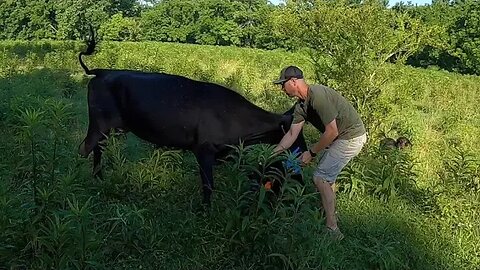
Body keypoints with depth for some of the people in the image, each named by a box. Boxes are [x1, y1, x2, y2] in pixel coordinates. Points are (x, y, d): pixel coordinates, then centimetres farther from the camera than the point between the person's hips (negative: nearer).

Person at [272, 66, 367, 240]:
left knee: (320, 177, -10)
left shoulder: (318, 95, -27)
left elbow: (332, 132, -26)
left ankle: (332, 229, -4)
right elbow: (292, 134, 8)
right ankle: (330, 215, 36)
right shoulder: (301, 106, 3)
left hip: (351, 137, -10)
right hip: (342, 136, 10)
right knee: (327, 175, 21)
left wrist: (311, 152, -15)